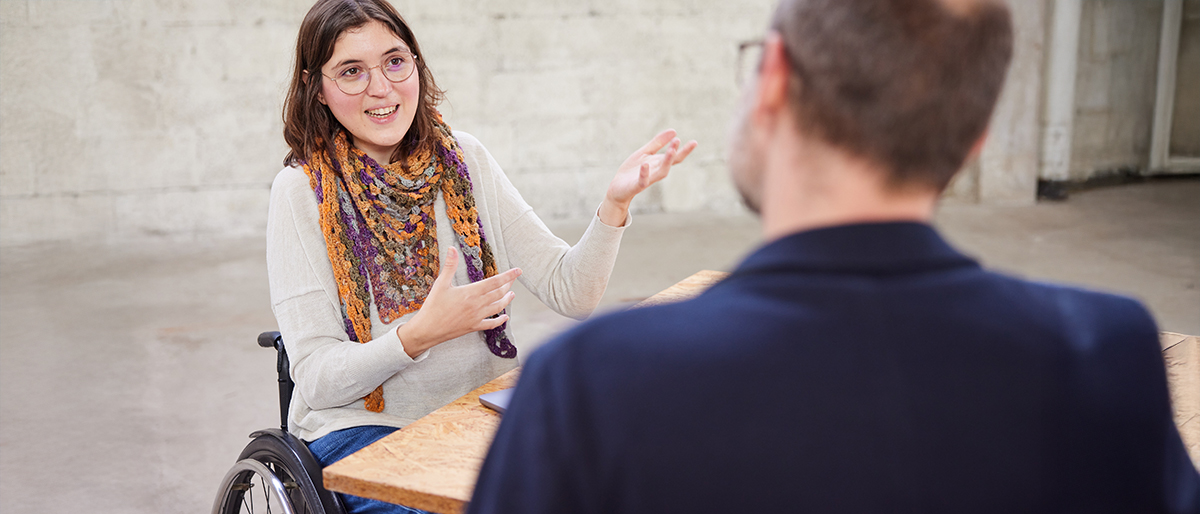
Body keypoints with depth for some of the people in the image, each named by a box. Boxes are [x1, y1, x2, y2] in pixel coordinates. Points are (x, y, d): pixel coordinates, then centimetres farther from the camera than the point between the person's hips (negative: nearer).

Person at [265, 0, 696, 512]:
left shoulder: (462, 160, 4)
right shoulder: (302, 191, -6)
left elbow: (570, 292, 0)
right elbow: (316, 380, -10)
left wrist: (615, 203, -17)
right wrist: (420, 334, -26)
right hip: (362, 427, -3)